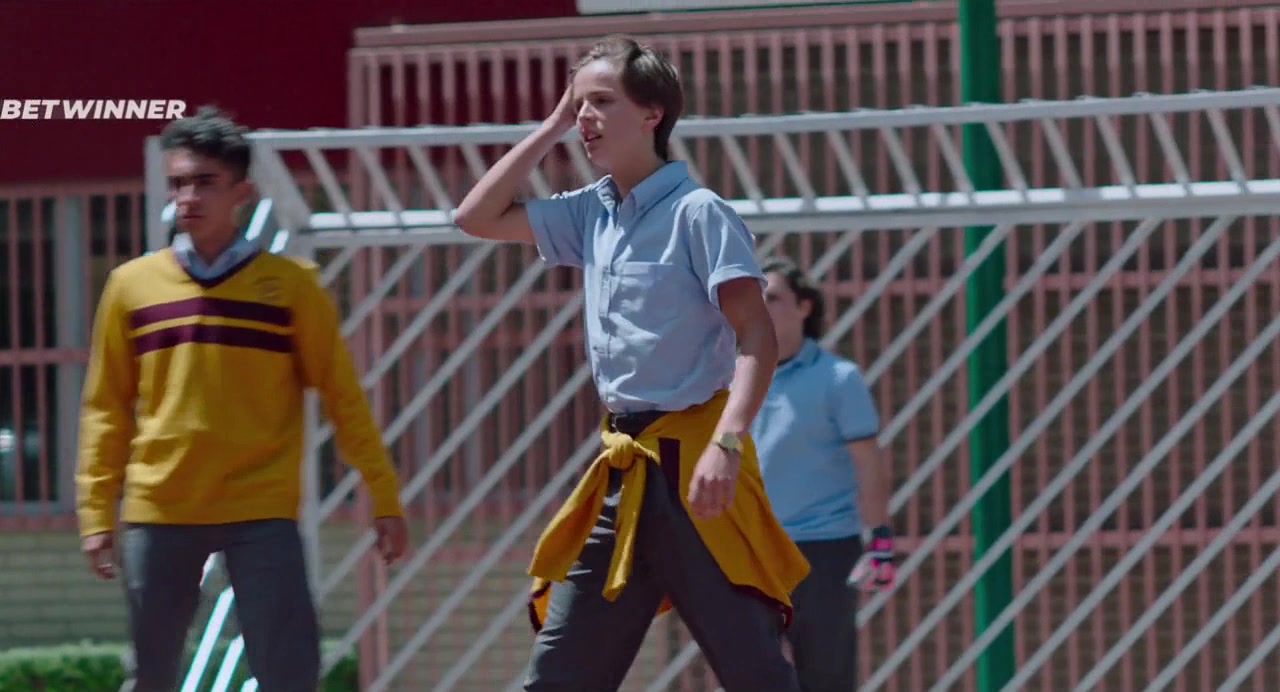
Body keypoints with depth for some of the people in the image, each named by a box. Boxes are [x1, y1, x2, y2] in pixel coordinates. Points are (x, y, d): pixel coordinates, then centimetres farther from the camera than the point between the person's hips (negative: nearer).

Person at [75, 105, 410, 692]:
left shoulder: (289, 283, 2)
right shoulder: (133, 285, 6)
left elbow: (342, 397, 5)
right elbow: (106, 409, 10)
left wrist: (384, 496, 2)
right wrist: (96, 514, 6)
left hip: (262, 513, -2)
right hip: (158, 516, 2)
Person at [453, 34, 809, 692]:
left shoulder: (697, 213, -9)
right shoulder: (593, 212, 13)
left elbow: (757, 338, -15)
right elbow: (476, 217, 19)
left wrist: (726, 444, -28)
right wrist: (551, 129, 11)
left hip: (692, 467, -8)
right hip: (623, 468, 8)